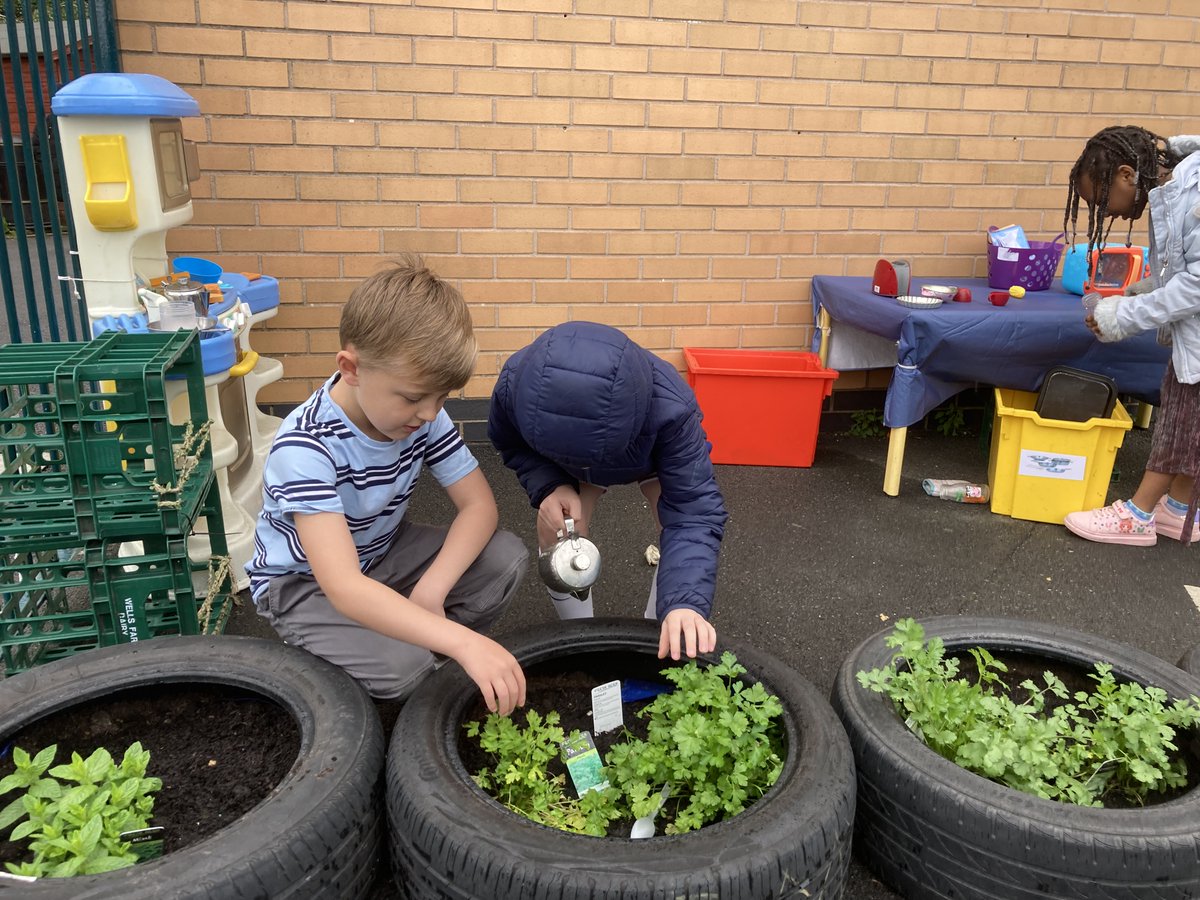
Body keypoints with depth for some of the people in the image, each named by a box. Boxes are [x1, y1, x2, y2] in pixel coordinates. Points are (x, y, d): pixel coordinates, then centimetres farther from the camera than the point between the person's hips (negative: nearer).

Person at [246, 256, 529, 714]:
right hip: (304, 583, -5)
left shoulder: (421, 413, -16)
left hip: (383, 554, 6)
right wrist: (464, 642, -53)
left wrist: (431, 591, -30)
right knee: (401, 668, -31)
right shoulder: (305, 447, -34)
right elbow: (343, 587, -44)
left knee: (506, 557, -17)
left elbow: (479, 505, -14)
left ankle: (435, 656, 4)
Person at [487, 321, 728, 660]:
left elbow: (693, 511, -44)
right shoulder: (515, 385, -39)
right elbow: (511, 444, -15)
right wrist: (548, 486, -36)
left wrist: (686, 601, -59)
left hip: (657, 451, -1)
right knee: (554, 534, -14)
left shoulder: (671, 408, -46)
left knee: (684, 533, -18)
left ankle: (659, 639, 8)